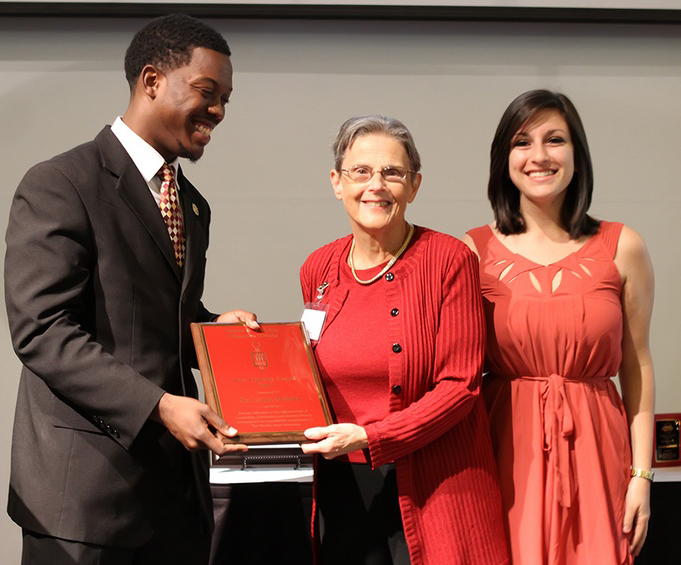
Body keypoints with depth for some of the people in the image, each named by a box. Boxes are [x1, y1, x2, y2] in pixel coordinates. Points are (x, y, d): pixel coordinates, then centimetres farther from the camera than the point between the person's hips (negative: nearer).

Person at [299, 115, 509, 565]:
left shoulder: (449, 259, -8)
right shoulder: (318, 270, 7)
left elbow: (460, 385, -12)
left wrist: (369, 437, -19)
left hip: (434, 489, -4)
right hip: (343, 489, 4)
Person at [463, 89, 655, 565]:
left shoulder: (622, 248, 2)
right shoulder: (475, 250, 1)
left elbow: (637, 368, 4)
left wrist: (642, 475, -1)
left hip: (593, 450, 0)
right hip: (508, 452, 0)